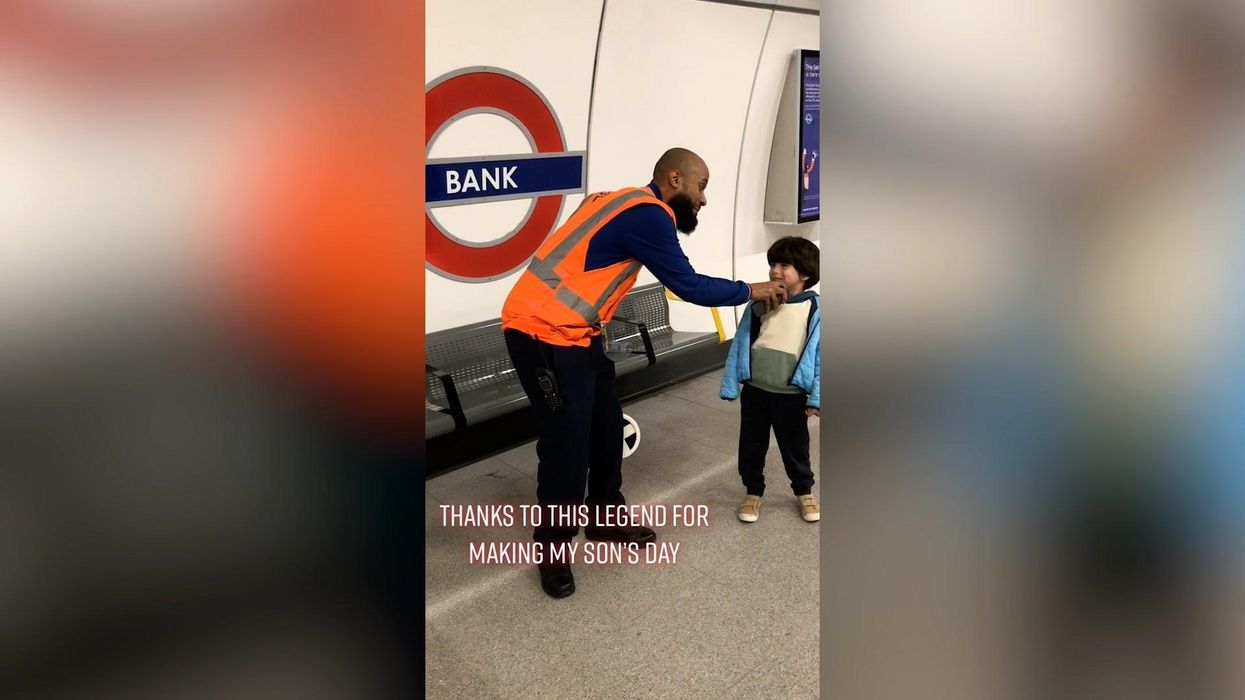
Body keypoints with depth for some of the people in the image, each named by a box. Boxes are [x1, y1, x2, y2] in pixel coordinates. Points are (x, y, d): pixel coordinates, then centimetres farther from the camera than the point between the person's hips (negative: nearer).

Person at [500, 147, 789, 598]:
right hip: (543, 332, -10)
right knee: (567, 440, -4)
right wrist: (751, 291, 1)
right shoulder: (647, 215, -16)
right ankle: (554, 546, 13)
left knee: (605, 424, 15)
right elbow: (689, 286, -12)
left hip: (571, 330, 10)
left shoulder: (630, 205, 15)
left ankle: (605, 518, 31)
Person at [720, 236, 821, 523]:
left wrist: (816, 398, -10)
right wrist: (730, 386, 0)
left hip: (791, 396, -2)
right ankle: (753, 492, 36)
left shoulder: (815, 310, -9)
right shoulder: (758, 304, -2)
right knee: (751, 446, 16)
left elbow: (821, 356, -7)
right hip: (754, 391, 2)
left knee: (795, 448, 16)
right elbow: (739, 345, 2)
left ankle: (804, 492, 39)